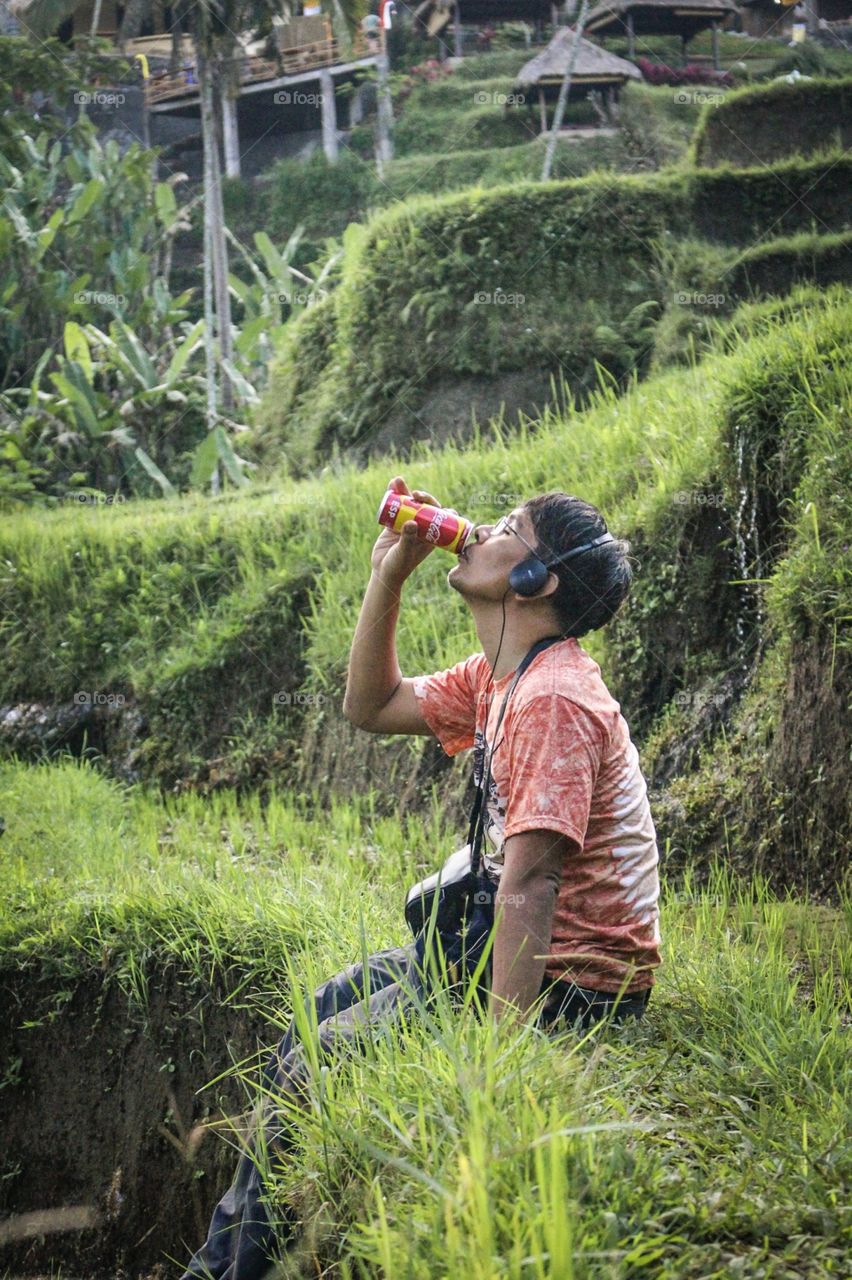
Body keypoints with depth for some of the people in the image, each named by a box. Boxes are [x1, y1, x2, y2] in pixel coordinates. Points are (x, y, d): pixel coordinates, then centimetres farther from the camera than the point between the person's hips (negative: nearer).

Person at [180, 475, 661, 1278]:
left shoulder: (553, 699, -23)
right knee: (312, 1018, 17)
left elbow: (529, 884, -29)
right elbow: (371, 707, 18)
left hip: (570, 982, -10)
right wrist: (388, 575, 7)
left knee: (315, 1069, -9)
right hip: (495, 943, 10)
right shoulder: (498, 677, 8)